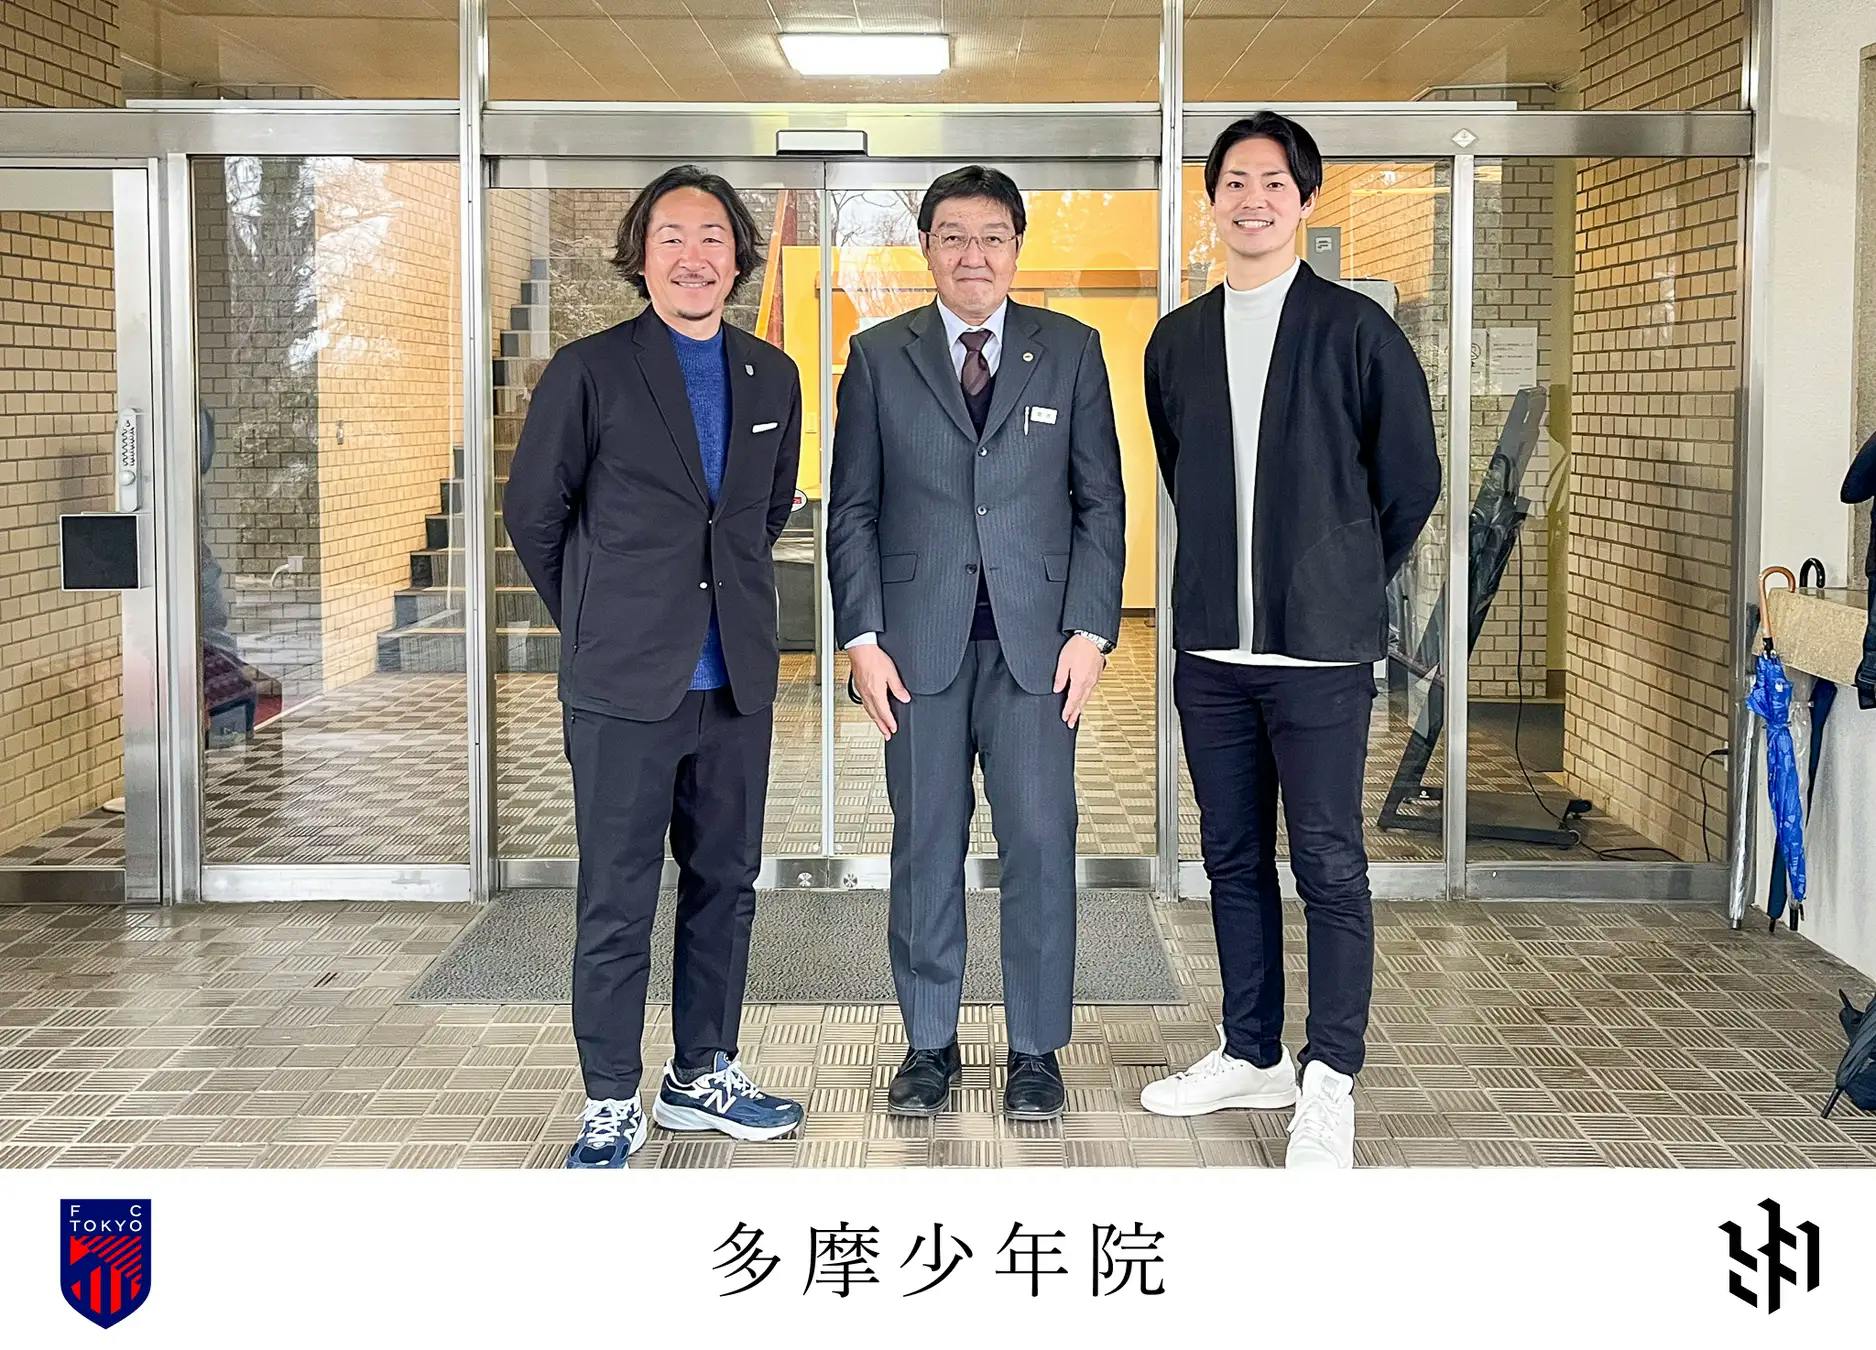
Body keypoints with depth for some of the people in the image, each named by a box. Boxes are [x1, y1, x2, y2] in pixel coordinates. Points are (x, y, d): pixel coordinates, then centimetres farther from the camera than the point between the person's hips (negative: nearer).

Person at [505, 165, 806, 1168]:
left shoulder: (773, 378, 9)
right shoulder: (589, 372, -4)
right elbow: (532, 510, 3)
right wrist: (595, 621, 9)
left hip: (737, 681, 5)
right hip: (625, 683, -5)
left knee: (724, 888, 12)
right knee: (617, 905, 0)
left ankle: (701, 1076, 27)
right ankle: (611, 1106, 11)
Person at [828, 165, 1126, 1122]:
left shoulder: (1070, 351, 7)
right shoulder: (878, 356, 7)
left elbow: (1101, 501, 6)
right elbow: (851, 509, 6)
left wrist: (1091, 629, -3)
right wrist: (860, 637, -3)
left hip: (1036, 638, 0)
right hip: (919, 640, 0)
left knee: (1040, 843, -1)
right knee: (926, 846, 5)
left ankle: (1035, 1050, 11)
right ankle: (929, 1044, 17)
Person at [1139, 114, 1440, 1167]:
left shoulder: (1355, 329, -3)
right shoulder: (1178, 341, 11)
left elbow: (1413, 479, 3)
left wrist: (1352, 582, 10)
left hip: (1321, 647, -5)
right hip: (1212, 645, 5)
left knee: (1330, 865, -3)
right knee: (1234, 857, 12)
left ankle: (1331, 1080, 6)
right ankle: (1253, 1054, 25)